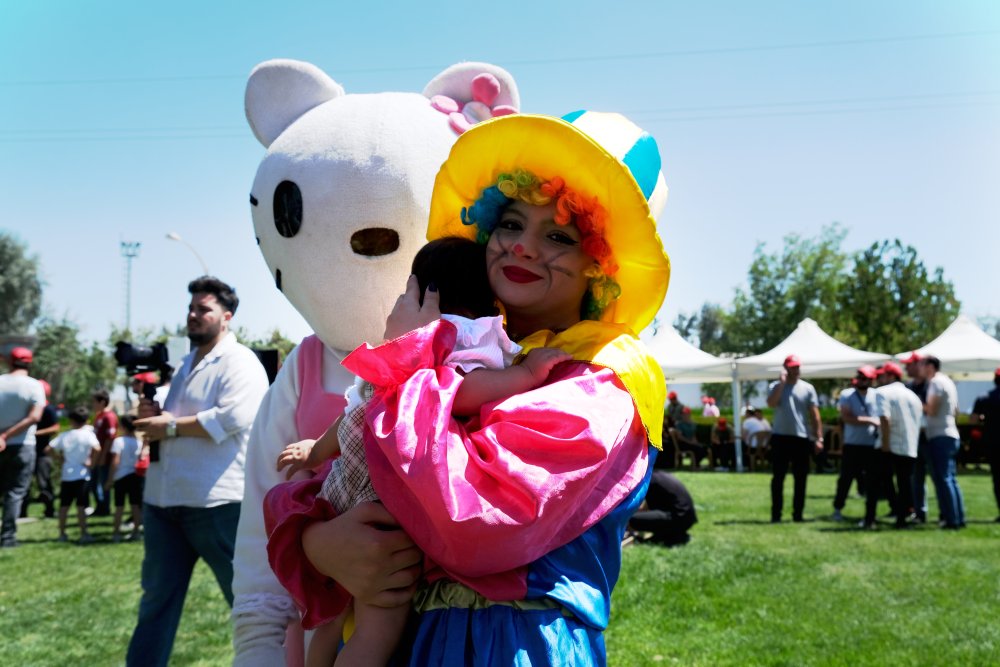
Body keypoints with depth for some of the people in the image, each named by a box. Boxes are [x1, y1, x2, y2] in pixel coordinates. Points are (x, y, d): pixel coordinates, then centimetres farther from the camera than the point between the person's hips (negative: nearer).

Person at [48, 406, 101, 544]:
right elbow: (97, 448, -23)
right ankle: (83, 534, -5)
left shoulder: (64, 436, 6)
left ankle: (62, 534, 18)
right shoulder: (88, 434, -6)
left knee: (64, 505, 12)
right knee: (81, 506, -4)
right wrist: (91, 462, -10)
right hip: (82, 475, -4)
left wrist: (60, 458, 12)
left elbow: (49, 449, 2)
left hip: (66, 475, 4)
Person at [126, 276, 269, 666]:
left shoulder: (239, 362, -7)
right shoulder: (186, 366, 21)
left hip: (217, 502, -9)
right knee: (157, 596, 15)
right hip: (164, 499, 9)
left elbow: (233, 418, -22)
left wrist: (172, 426, -15)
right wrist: (152, 416, 6)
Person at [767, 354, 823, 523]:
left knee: (801, 478, 5)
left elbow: (815, 415, 4)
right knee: (778, 477, 0)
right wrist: (781, 382, -15)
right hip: (780, 437, -2)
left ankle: (797, 514, 13)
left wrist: (818, 438, -3)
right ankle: (776, 514, 4)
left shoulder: (808, 388, 6)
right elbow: (771, 403, -19)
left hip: (802, 438, 2)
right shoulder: (775, 386, 2)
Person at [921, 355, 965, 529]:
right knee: (950, 478, 11)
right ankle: (959, 518, 13)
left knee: (944, 479, -9)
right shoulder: (948, 381, 19)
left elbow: (931, 410, -17)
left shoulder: (936, 382, -11)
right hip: (950, 434, 10)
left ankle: (952, 519, -10)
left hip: (940, 436, -10)